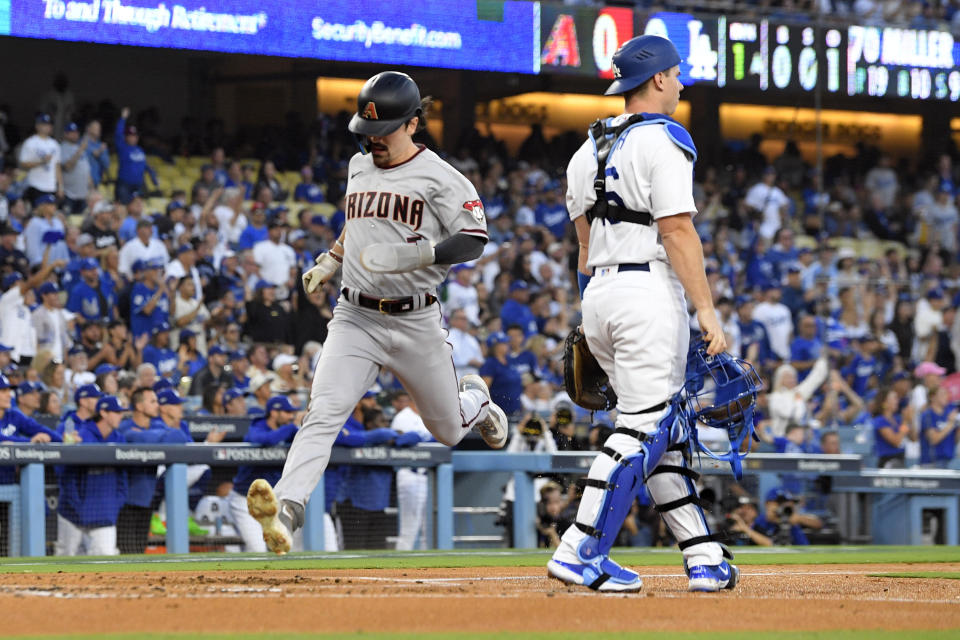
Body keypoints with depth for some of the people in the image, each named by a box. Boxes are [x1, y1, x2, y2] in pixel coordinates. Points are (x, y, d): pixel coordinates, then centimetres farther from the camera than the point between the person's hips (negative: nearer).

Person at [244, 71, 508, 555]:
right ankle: (285, 511, -35)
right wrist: (330, 259, 23)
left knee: (448, 431, 14)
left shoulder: (438, 178, -10)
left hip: (415, 323, -3)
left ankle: (474, 400, 52)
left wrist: (406, 256, -31)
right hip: (355, 319, 3)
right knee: (324, 412, -20)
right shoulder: (359, 167, 10)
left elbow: (472, 241, -19)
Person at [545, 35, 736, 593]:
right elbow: (678, 233, -16)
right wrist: (708, 312, -17)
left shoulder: (588, 151, 17)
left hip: (599, 296, 9)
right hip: (649, 292, -9)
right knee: (644, 427, -8)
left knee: (660, 426, 11)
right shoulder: (664, 140, -8)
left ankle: (704, 557, 11)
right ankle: (580, 553, -15)